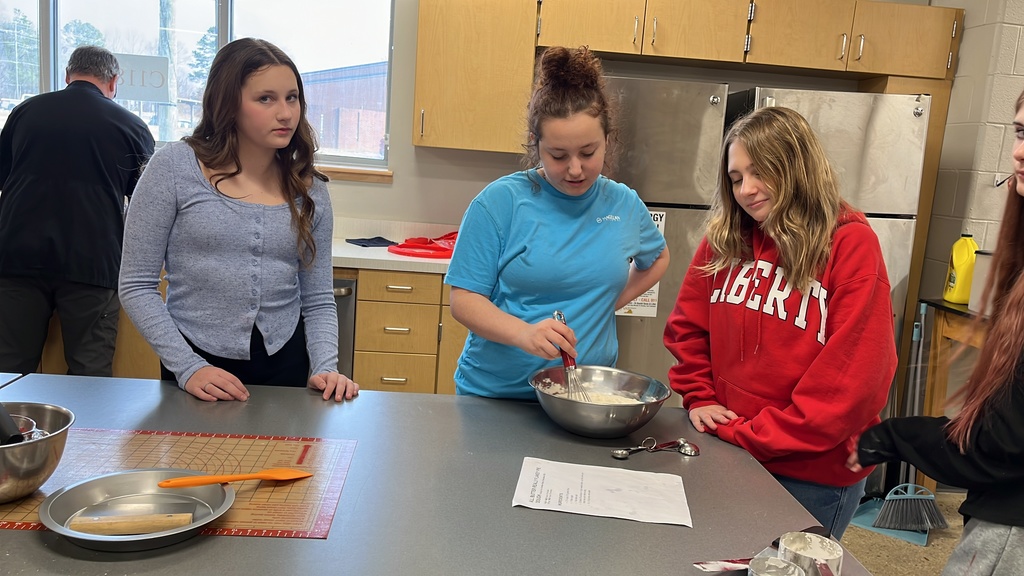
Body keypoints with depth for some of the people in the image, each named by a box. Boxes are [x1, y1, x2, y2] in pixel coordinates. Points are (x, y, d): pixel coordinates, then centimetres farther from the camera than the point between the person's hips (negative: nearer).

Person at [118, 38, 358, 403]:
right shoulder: (174, 168, -7)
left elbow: (318, 300, 5)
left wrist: (325, 367, -11)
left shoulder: (310, 191, 1)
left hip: (287, 369, 3)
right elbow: (137, 286, -6)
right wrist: (187, 367, -13)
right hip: (198, 378, -2)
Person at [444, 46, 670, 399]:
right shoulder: (500, 201, -11)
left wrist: (612, 301, 4)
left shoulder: (625, 205, 0)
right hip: (492, 393, -2)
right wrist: (524, 334, -30)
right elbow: (464, 299, -12)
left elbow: (657, 258, 21)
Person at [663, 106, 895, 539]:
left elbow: (851, 378, -17)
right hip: (721, 447, 5)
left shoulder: (851, 246, -14)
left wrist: (752, 436, -15)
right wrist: (699, 398, -3)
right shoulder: (724, 239, 1)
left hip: (810, 472, -4)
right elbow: (686, 328, 11)